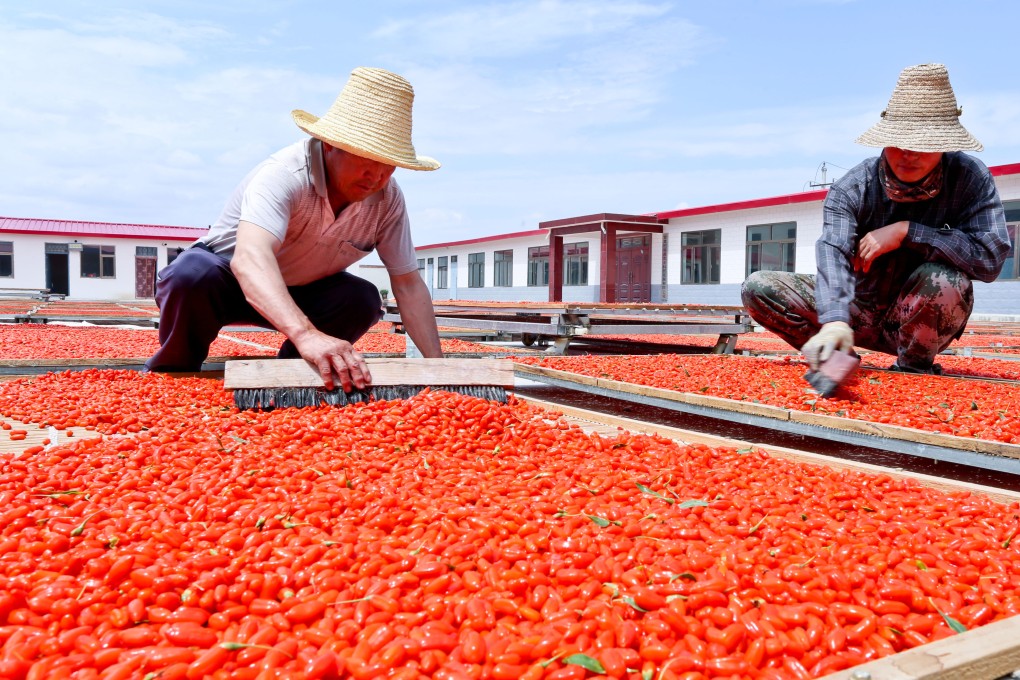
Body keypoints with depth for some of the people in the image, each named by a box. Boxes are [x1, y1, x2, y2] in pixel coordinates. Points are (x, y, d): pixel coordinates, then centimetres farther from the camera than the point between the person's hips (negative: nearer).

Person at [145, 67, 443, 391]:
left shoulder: (387, 198, -17)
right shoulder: (284, 174, -34)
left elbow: (408, 283, -13)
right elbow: (249, 257, -52)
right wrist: (306, 334, -68)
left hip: (300, 293, 4)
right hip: (227, 275, -4)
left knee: (363, 299, -24)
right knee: (192, 273, -36)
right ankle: (171, 373, -8)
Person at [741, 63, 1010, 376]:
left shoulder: (970, 178, -14)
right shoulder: (851, 189, -15)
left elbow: (991, 257, -25)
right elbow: (833, 254, -33)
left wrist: (907, 231, -30)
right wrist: (835, 322, -52)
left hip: (921, 324, 0)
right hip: (858, 313, 1)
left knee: (946, 278, -36)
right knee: (758, 287, -17)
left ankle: (914, 367, -8)